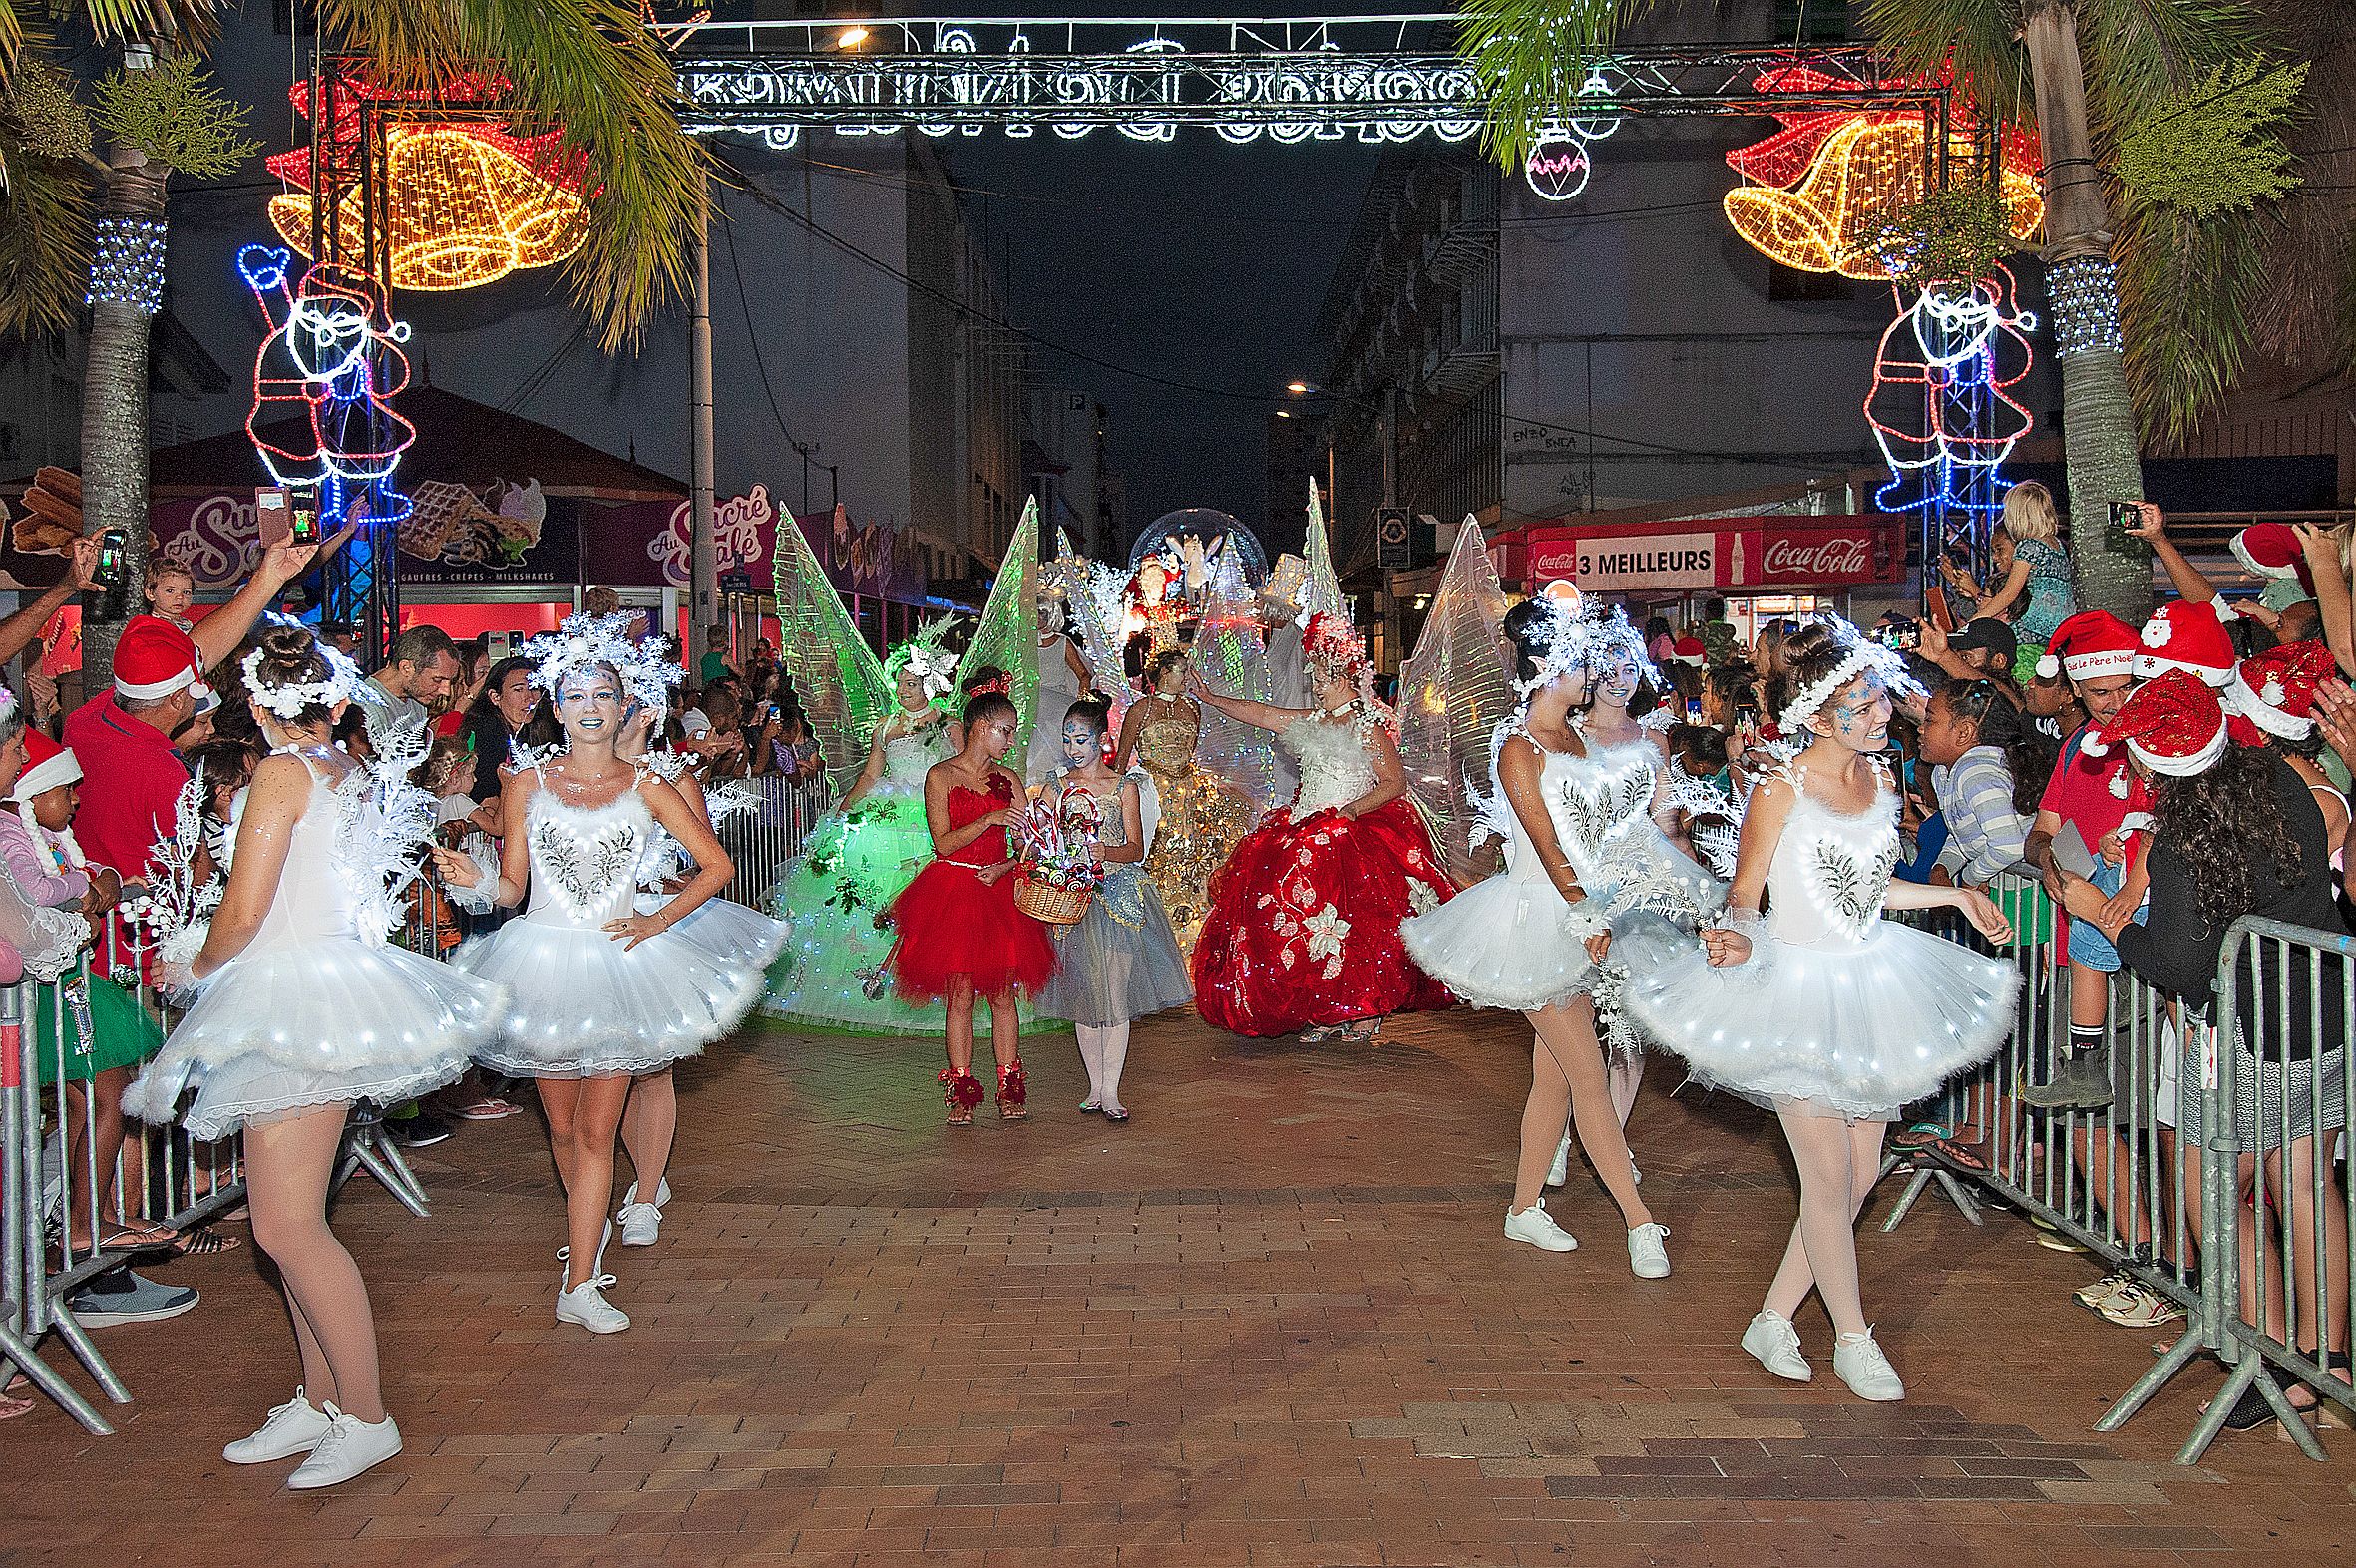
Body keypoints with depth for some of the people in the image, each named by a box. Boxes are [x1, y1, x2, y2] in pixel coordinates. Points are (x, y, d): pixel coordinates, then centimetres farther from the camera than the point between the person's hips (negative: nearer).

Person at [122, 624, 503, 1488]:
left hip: (294, 995, -9)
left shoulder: (284, 771, -12)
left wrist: (200, 966, 5)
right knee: (290, 1220, 14)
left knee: (287, 1226, -5)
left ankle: (365, 1417, 1)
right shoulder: (350, 772, 11)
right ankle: (319, 1401, 22)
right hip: (332, 985, 9)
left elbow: (243, 911, -14)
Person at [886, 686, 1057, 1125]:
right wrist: (988, 820, -20)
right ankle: (961, 1093, 6)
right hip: (953, 892, -3)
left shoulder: (1007, 778, 10)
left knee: (1003, 993, 4)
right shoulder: (940, 776, -1)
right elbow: (944, 843, -9)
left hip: (999, 889, 3)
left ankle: (1009, 1090, 10)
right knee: (959, 993, -1)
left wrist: (1004, 868, -11)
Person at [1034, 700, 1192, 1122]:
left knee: (1116, 991, -5)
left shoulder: (1124, 787, 4)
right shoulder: (1056, 788, 9)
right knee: (1084, 992, 3)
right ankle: (1095, 1086, 13)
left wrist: (1106, 852, -21)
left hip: (1119, 895, -2)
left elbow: (1136, 849, -1)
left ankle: (1111, 1091, -1)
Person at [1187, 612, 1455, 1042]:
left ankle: (1365, 1012, -1)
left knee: (1352, 923, -15)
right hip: (1311, 828, 8)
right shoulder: (1314, 721, 15)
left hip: (1357, 830, -8)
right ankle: (1328, 1013, 6)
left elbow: (1396, 783, -11)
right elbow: (1263, 714, 20)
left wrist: (1352, 810, -19)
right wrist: (1213, 700, 20)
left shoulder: (1368, 727, -8)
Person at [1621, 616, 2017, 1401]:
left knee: (1859, 1175, 10)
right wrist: (1739, 937, -32)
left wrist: (1955, 895, 16)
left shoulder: (1881, 777, 3)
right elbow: (1744, 897, -11)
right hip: (1798, 992, -7)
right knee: (1830, 1178, 0)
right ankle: (1854, 1340, 20)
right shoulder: (1781, 791, -17)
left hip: (1870, 986, 7)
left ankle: (1773, 1319, 24)